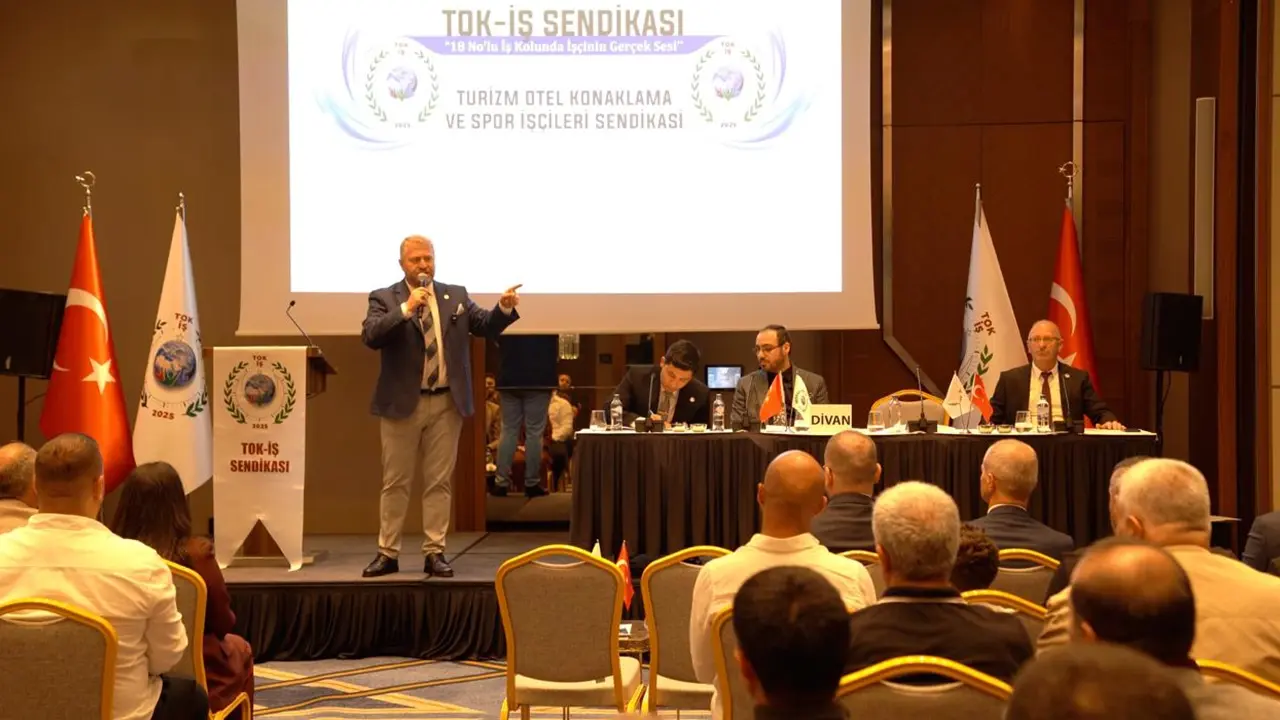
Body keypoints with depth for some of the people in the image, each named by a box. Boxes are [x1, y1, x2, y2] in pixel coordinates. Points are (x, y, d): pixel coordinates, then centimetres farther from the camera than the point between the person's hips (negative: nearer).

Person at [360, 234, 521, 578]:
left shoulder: (456, 295, 8)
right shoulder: (384, 298, -1)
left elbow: (486, 325, 3)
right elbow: (370, 336, -17)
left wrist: (506, 308, -16)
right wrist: (406, 309, -26)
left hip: (447, 402, 2)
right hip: (402, 403, -2)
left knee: (439, 481, 5)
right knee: (395, 481, 5)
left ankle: (434, 553, 11)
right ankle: (387, 553, 13)